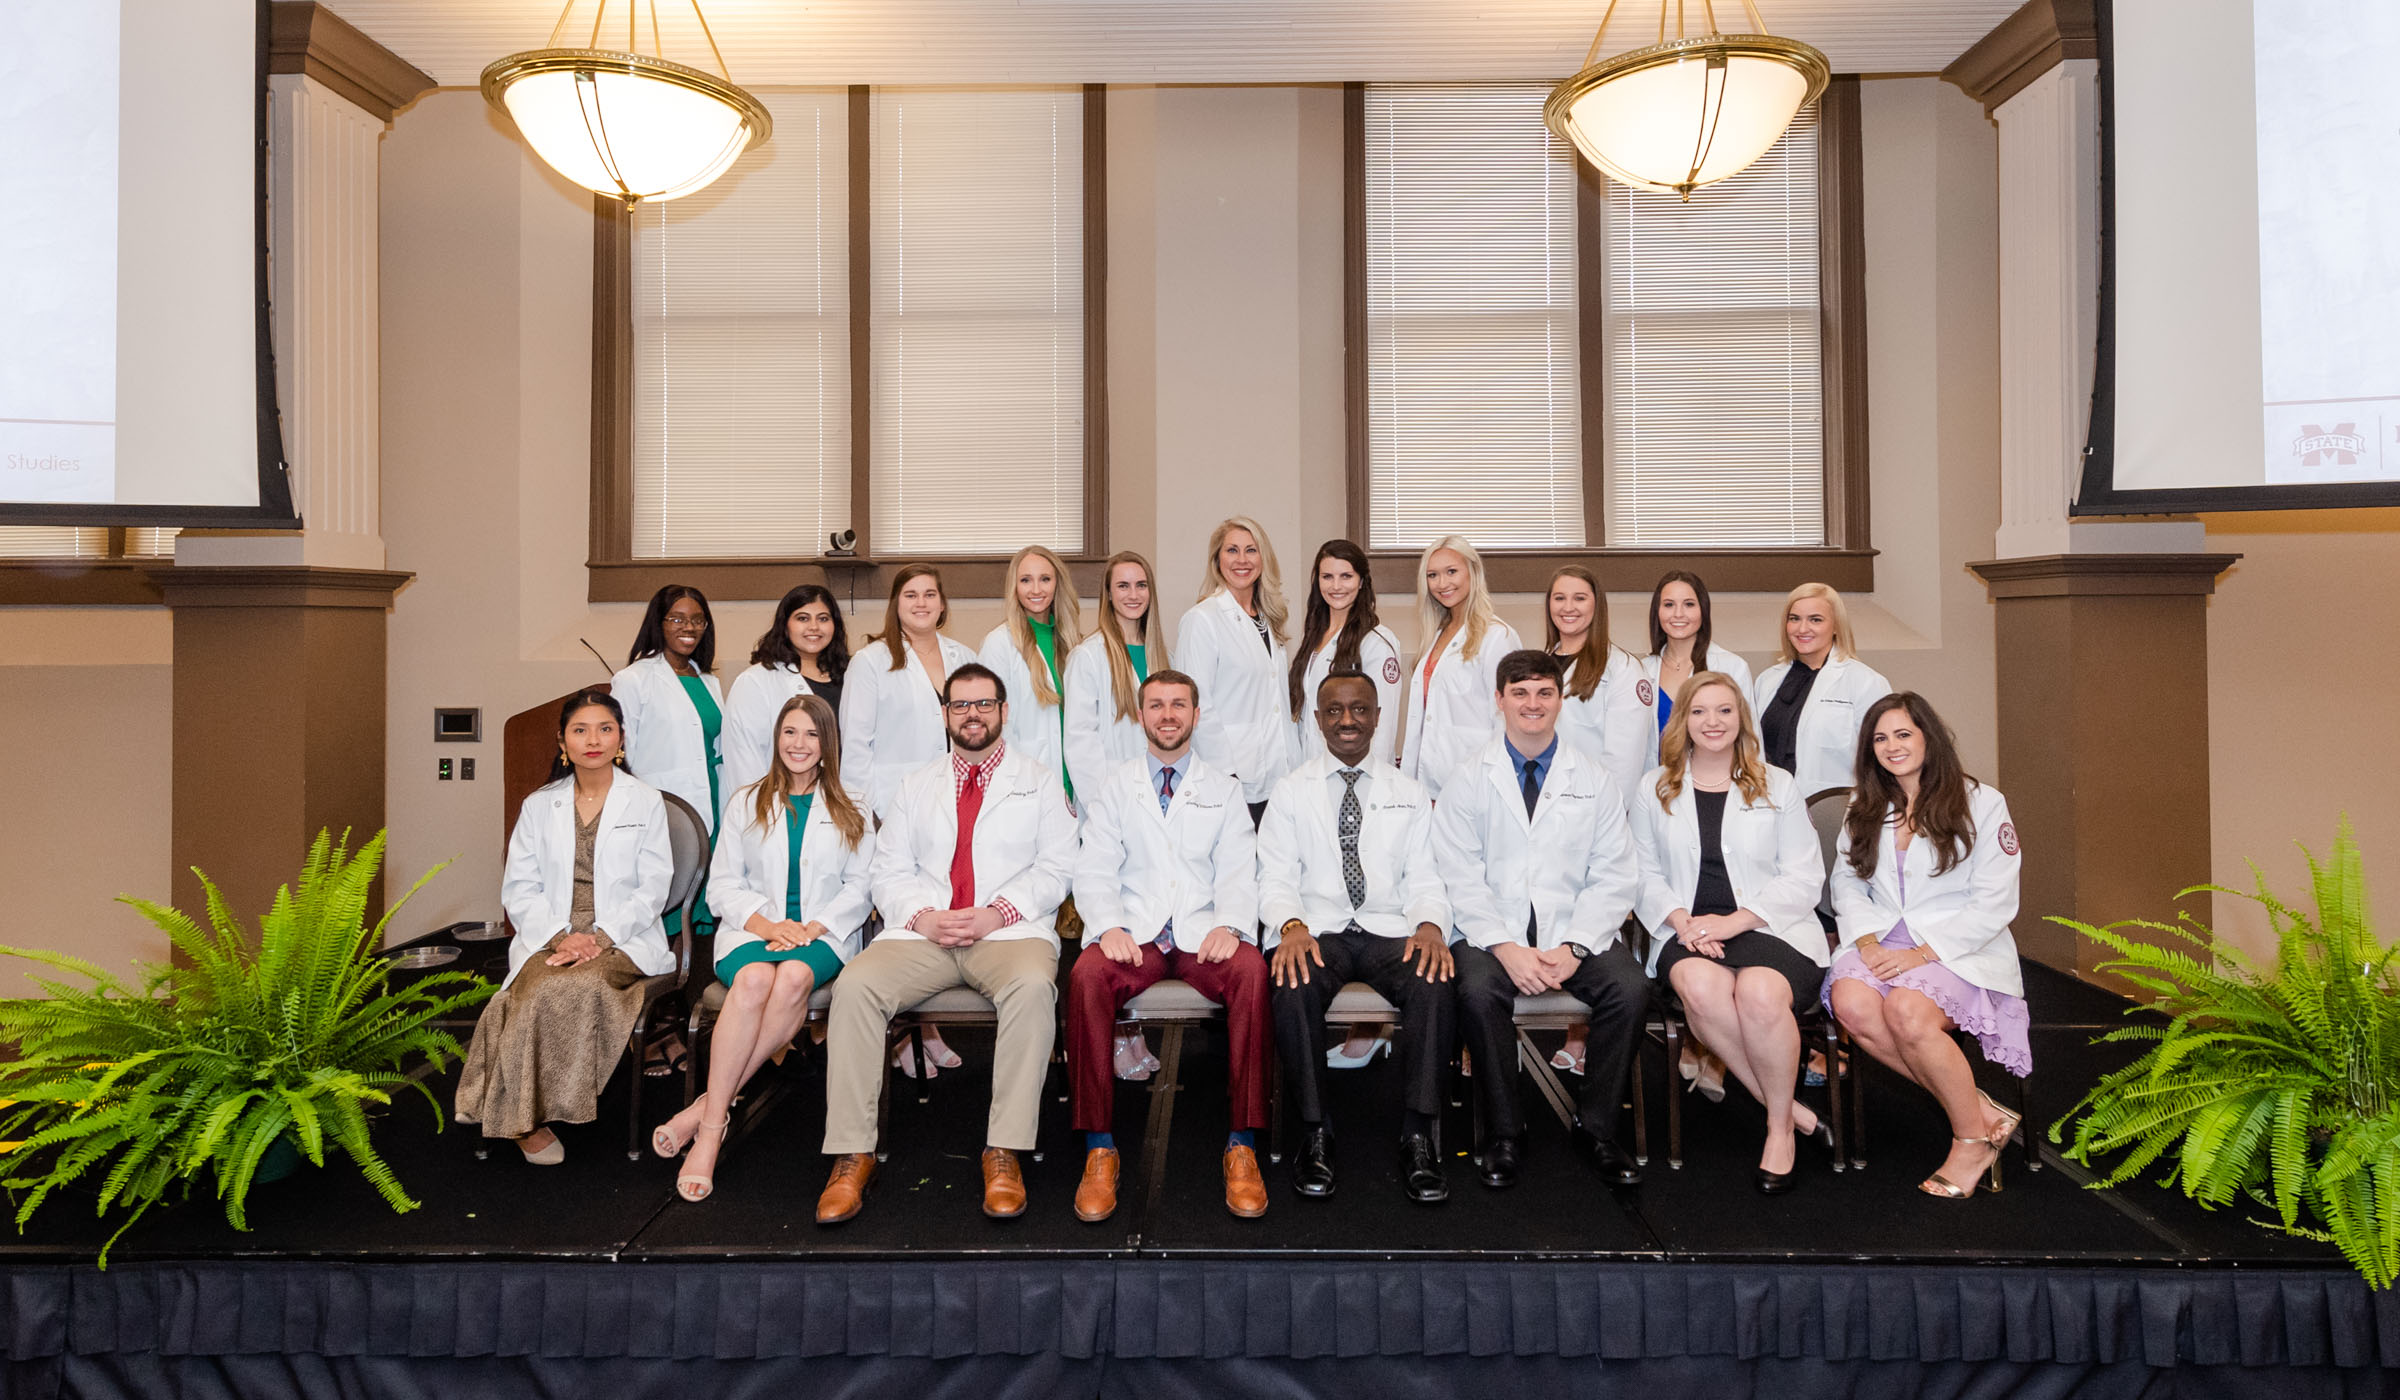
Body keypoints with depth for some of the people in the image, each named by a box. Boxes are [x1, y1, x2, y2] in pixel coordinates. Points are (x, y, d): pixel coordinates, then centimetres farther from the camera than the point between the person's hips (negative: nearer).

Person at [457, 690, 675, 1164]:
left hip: (623, 941, -1)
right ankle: (525, 1116, -19)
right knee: (543, 990, -31)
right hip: (550, 938, 2)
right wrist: (560, 936, -11)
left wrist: (601, 937, -14)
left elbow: (652, 889, 1)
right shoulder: (538, 805, 15)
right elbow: (519, 889, 7)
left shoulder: (645, 801, 8)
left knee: (579, 985, -32)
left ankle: (532, 1116, -19)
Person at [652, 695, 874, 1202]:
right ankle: (713, 1128, -31)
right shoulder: (747, 803, 17)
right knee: (754, 978, -36)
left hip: (824, 935, 0)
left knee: (794, 975, -37)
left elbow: (859, 886, 7)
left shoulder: (851, 809, 14)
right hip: (752, 930, 1)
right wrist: (766, 924, -9)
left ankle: (708, 1107, -30)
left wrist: (813, 928, -9)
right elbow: (723, 882, 10)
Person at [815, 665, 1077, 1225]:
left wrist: (998, 912, -11)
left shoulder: (1039, 782, 15)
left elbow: (1057, 868, 4)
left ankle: (1005, 1151, -29)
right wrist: (921, 916, -7)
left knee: (1033, 985, -36)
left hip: (1010, 929, -2)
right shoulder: (915, 786, 23)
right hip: (921, 933, 2)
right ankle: (852, 1155, -20)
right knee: (855, 984, -26)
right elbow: (888, 871, 14)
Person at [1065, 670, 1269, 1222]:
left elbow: (1237, 873, 7)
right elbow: (1094, 870, 5)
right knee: (1087, 975, -33)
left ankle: (1243, 1144, -23)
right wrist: (1110, 926, -15)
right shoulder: (1112, 788, 16)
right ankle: (1099, 1147, -22)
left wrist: (1229, 925, -14)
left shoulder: (1224, 789, 17)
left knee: (1252, 971, -33)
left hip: (1204, 932, 0)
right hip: (1135, 932, 0)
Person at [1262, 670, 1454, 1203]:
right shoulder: (1291, 790, 11)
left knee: (1435, 981, -32)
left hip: (1391, 930, 1)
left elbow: (1425, 877, 9)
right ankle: (1315, 1133, -17)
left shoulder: (1408, 792, 15)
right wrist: (1292, 925, -18)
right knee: (1294, 985, -34)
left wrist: (1429, 924, -13)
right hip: (1318, 930, -1)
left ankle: (1417, 1137, -21)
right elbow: (1276, 877, 4)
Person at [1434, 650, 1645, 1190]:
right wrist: (1505, 948, -17)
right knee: (1478, 990, -31)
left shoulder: (1593, 779, 9)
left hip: (1575, 931, 2)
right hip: (1494, 931, -1)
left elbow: (1612, 878, 3)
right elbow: (1461, 879, -3)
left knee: (1630, 988, -25)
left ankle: (1595, 1129, -6)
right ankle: (1504, 1134, -10)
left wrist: (1574, 946, -12)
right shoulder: (1468, 779, 4)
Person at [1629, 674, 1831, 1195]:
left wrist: (1733, 921, -10)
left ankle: (1780, 1128, -10)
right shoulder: (1655, 788, 15)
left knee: (1761, 993, -34)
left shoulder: (1777, 786, 12)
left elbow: (1804, 877, 4)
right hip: (1687, 933, 1)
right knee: (1700, 986, -35)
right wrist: (1679, 918, -10)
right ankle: (1786, 1105, -15)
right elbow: (1645, 873, 11)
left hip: (1771, 928, -1)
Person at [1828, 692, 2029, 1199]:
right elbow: (1846, 881, 13)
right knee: (1851, 1002, -30)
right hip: (1883, 942, 4)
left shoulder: (1981, 803, 1)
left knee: (1906, 1009, -34)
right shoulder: (1865, 810, 17)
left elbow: (1994, 904, -5)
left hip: (1960, 948, -4)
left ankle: (1973, 1139, -9)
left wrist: (1922, 953, -15)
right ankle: (1980, 1110, -13)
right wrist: (1866, 939, -8)